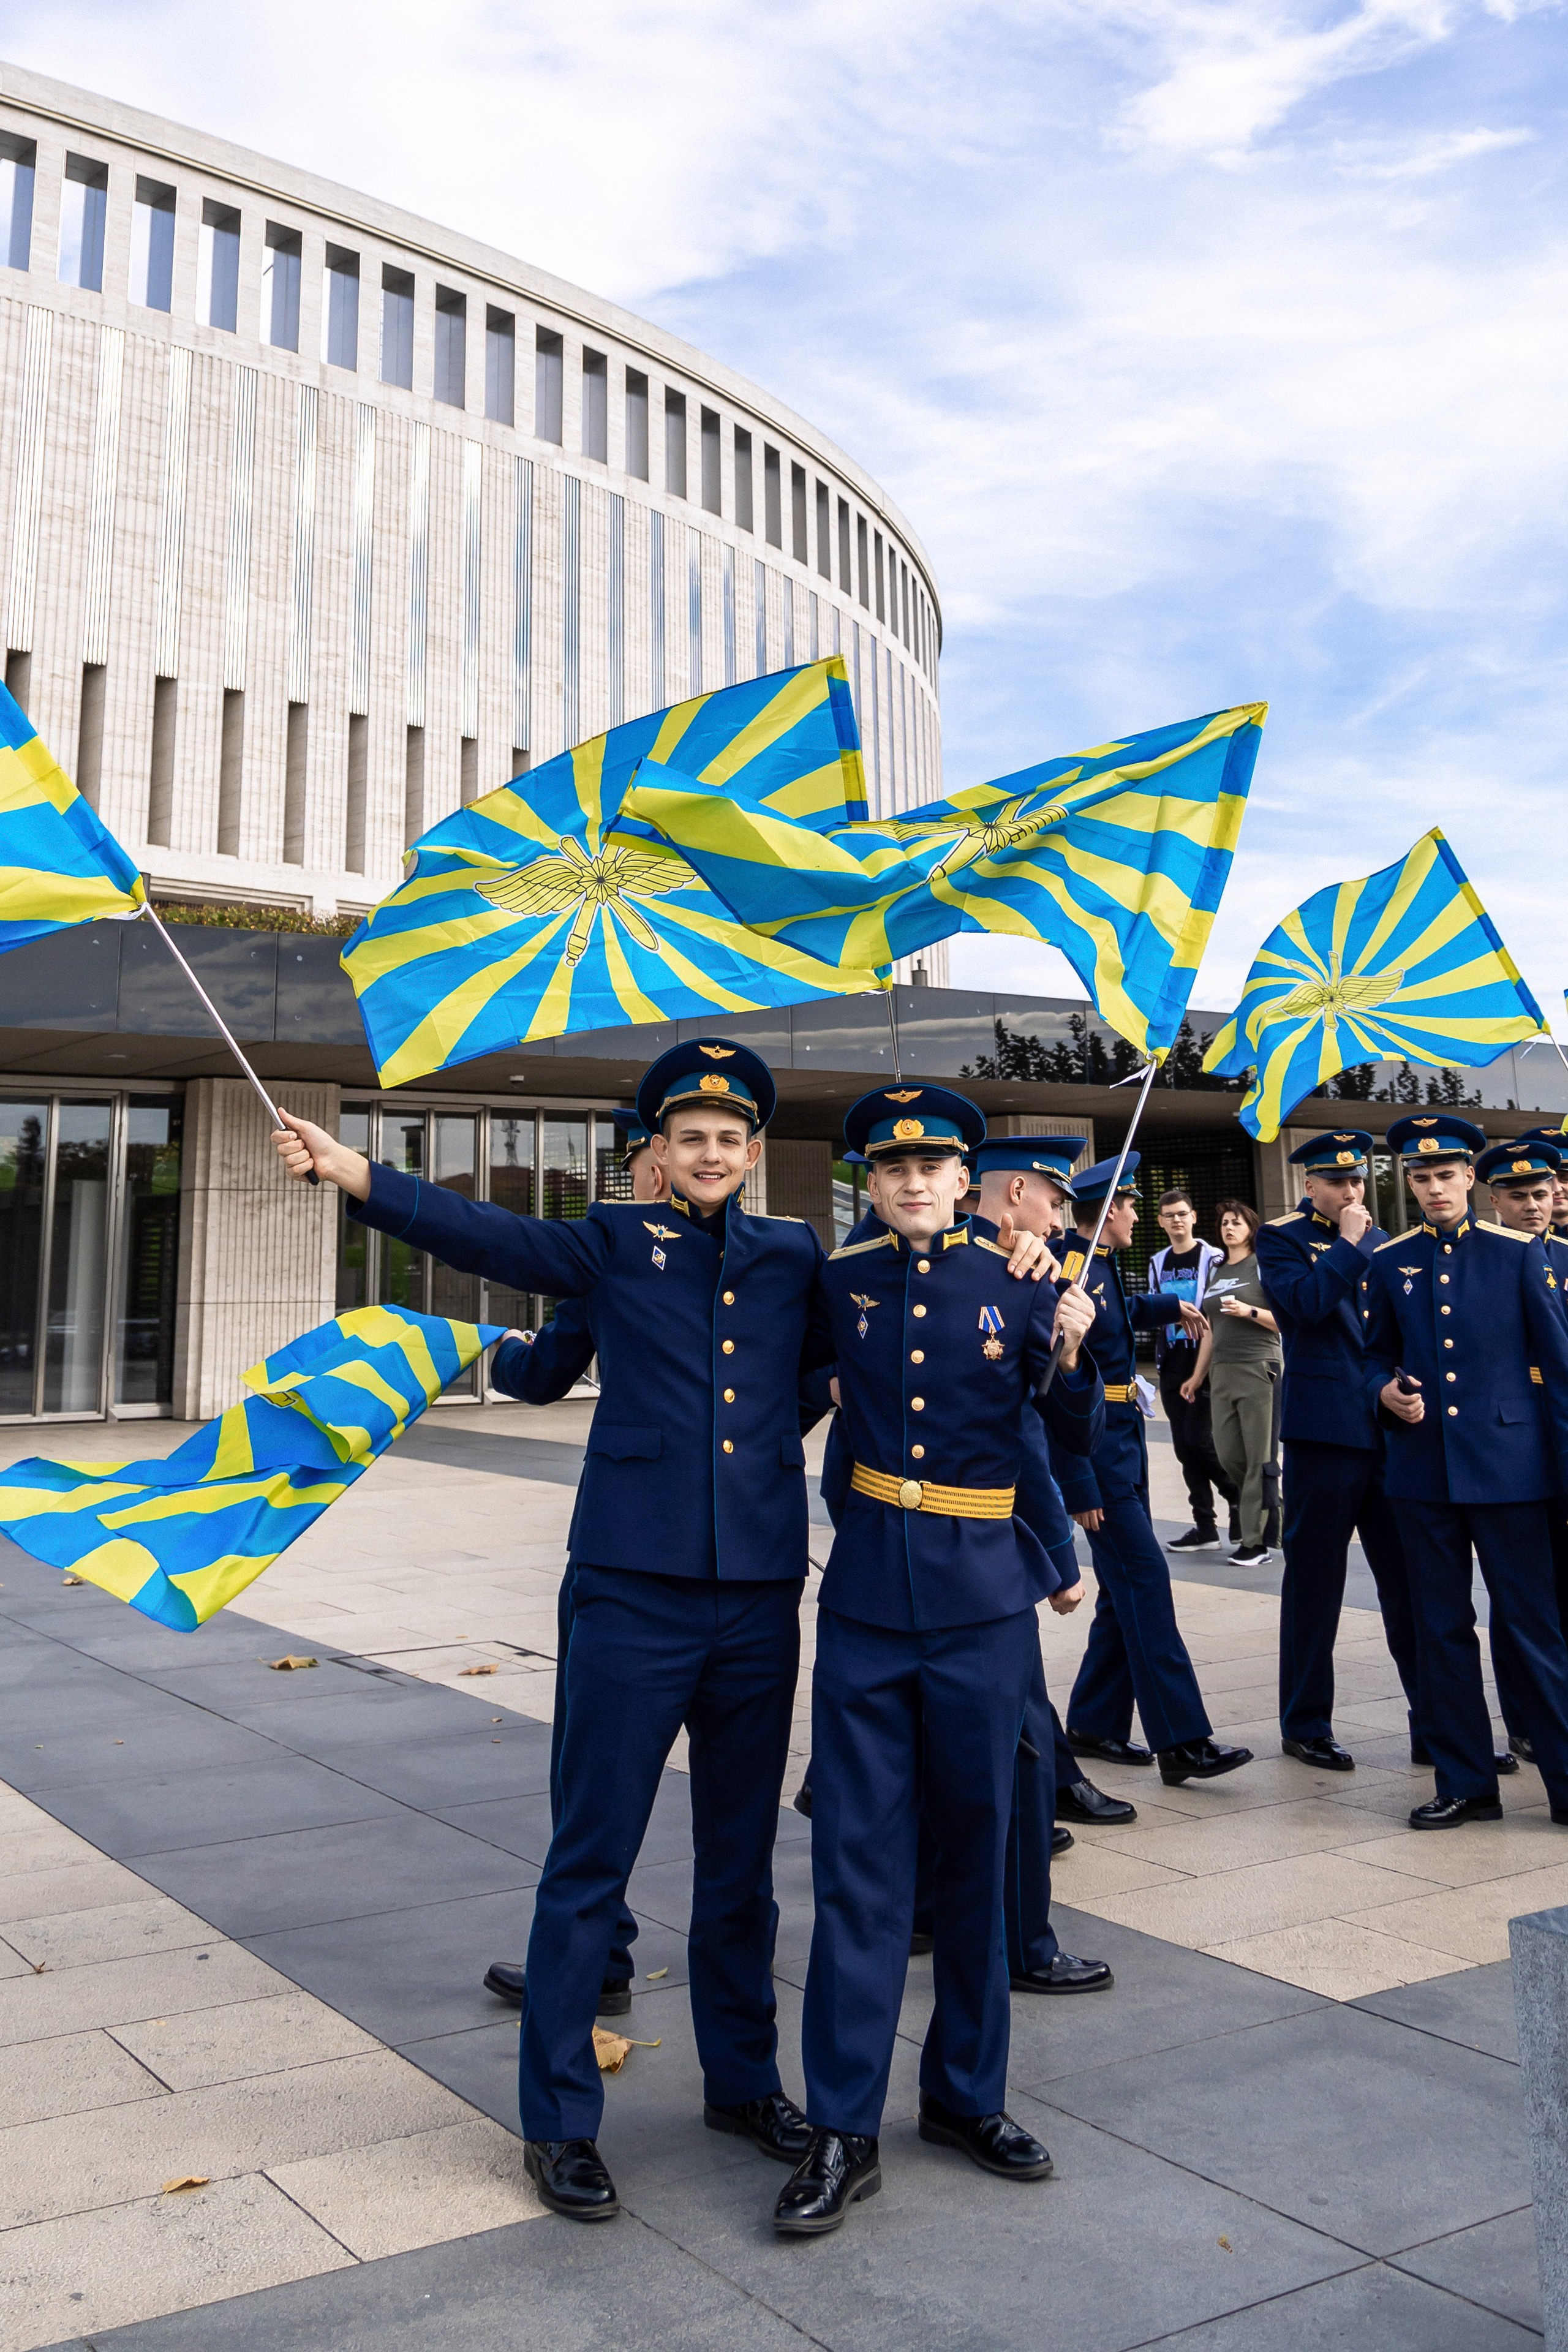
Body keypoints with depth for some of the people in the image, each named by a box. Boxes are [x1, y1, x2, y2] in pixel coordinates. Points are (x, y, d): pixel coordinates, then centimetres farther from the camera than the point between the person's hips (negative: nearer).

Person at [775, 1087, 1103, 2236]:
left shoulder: (1017, 1278, -1)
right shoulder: (841, 1279, 2)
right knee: (859, 1861, 2)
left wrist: (1075, 1354, -16)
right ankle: (844, 2131, 13)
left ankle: (968, 2093, 30)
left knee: (976, 1849, 12)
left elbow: (1076, 1441, -1)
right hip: (867, 1593, 0)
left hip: (984, 1597, 0)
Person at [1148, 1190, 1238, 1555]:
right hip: (1171, 1366, 6)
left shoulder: (1213, 1258, -4)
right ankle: (1205, 1527, 12)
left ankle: (1238, 1498, 10)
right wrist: (1159, 1363, 15)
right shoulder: (1158, 1263, 13)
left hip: (1205, 1363, -6)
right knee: (1184, 1446, 6)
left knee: (1199, 1439, -13)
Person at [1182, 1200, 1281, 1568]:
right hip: (1221, 1372, 7)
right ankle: (1266, 1514, 22)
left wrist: (1249, 1311, -17)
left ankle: (1256, 1542, -4)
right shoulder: (1217, 1272, 19)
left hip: (1258, 1368, -6)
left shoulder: (1263, 1266, 1)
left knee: (1258, 1457, -6)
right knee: (1228, 1454, 3)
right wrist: (1198, 1375, 21)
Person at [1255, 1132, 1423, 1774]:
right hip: (1324, 1430, -5)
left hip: (1390, 1428, 5)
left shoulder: (1376, 1238, 15)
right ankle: (1306, 1727, 17)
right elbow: (1304, 1302, -19)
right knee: (1314, 1583, 4)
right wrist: (1348, 1244, -10)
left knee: (1410, 1581, 7)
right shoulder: (1281, 1238, -1)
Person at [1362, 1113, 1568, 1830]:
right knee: (1442, 1629, 8)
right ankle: (1466, 1783, 19)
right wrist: (1386, 1392, -7)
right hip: (1421, 1470, 3)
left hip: (1507, 1466, -3)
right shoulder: (1387, 1263, 6)